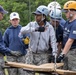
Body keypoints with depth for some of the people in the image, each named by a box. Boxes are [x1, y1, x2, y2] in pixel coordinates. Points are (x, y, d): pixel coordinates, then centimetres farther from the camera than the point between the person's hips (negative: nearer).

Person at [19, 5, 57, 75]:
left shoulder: (49, 27, -3)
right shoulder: (32, 24, 1)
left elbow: (53, 41, -9)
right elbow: (22, 30, -18)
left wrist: (54, 53, -23)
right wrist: (35, 29, -31)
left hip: (43, 56, -2)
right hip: (32, 54, 3)